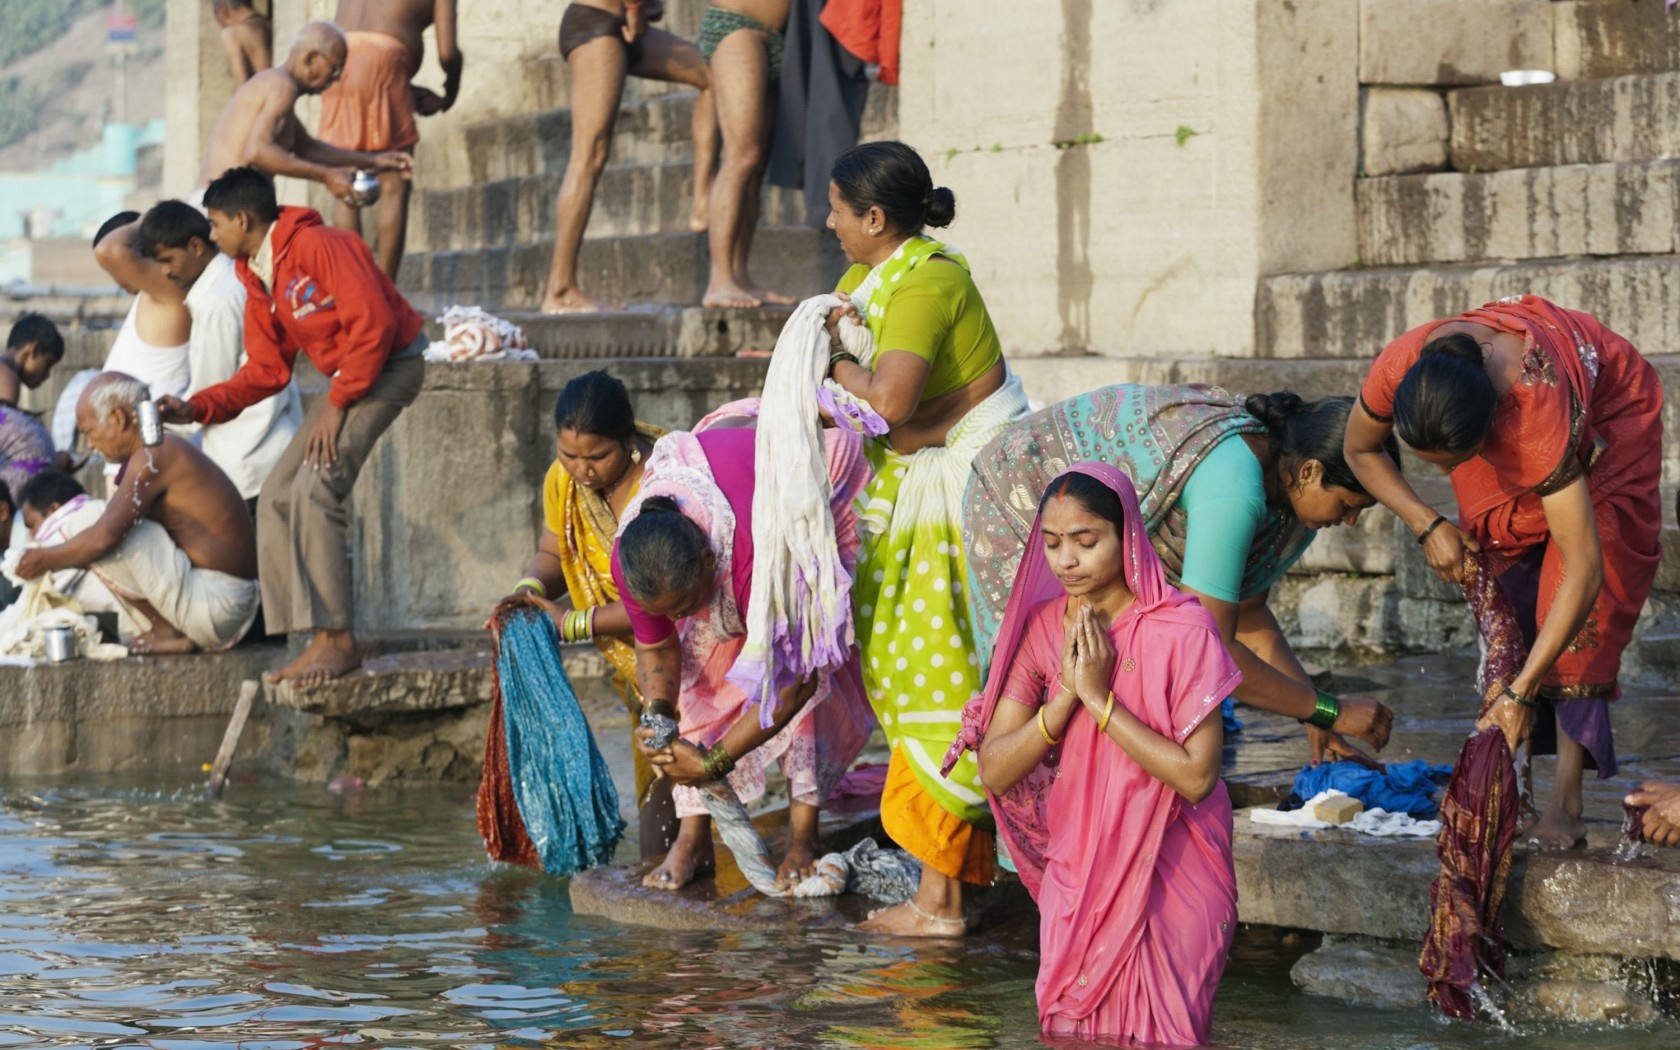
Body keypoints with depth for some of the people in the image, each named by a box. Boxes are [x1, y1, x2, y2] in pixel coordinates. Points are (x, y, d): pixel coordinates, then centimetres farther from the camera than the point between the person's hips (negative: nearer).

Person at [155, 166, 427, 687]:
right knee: (278, 496, 2)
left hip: (391, 364, -10)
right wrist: (196, 408, 1)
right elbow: (264, 372, 13)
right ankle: (324, 641, 0)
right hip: (347, 379, 10)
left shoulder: (317, 246, -19)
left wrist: (337, 405, -20)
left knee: (314, 487, -22)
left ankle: (336, 639, -21)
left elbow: (372, 323, -24)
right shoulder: (259, 284, 11)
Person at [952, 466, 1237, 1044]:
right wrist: (1066, 695, -17)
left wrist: (1099, 699, -21)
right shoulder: (1040, 628, 0)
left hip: (1169, 880, -4)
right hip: (1076, 875, 4)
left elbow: (1196, 775, -21)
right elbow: (995, 773, -5)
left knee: (1154, 1036, 1)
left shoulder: (1180, 629, -13)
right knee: (1072, 1032, 8)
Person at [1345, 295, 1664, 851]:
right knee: (1502, 584, -7)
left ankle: (1565, 802, -18)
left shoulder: (1540, 411, -48)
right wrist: (1428, 525, -22)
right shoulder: (1397, 369, -36)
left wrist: (1521, 691, -46)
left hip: (1607, 408, -5)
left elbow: (1585, 572, -46)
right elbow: (1360, 451, -10)